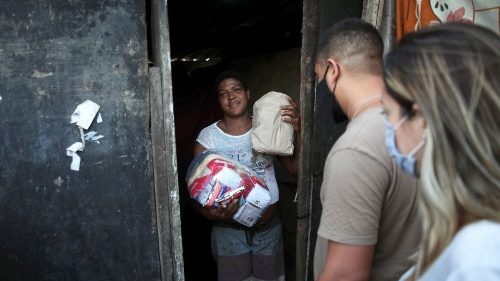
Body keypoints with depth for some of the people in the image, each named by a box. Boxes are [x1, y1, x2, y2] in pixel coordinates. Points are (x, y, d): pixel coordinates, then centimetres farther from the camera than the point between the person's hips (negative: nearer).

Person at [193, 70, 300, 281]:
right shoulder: (207, 137, -10)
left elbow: (295, 169, -5)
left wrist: (298, 133, -19)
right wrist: (210, 213, -29)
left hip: (269, 228, 3)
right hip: (229, 231, -2)